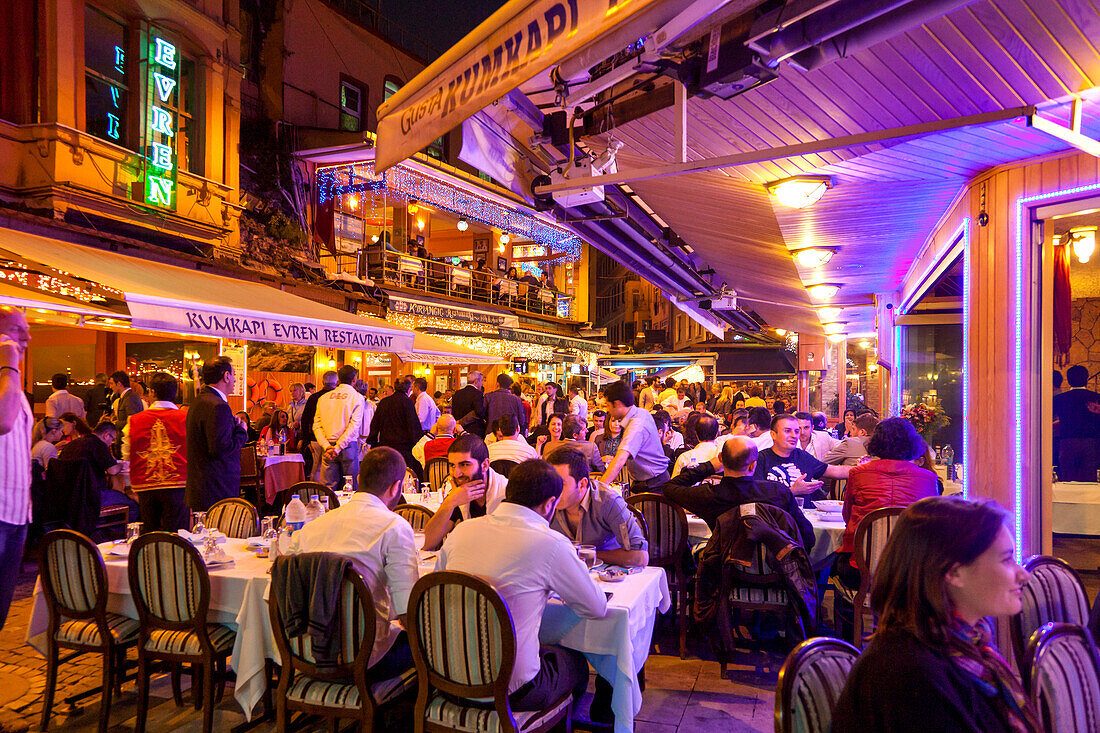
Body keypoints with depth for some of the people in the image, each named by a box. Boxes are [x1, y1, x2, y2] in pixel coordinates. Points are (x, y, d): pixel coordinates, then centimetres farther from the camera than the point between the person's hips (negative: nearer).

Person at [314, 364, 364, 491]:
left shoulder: (323, 398, 10)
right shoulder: (357, 397, -2)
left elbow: (316, 426, 3)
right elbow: (354, 426, -12)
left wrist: (326, 446, -5)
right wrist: (338, 448, -11)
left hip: (328, 447, 3)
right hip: (348, 446, -3)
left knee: (327, 487, 4)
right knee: (351, 488, 2)